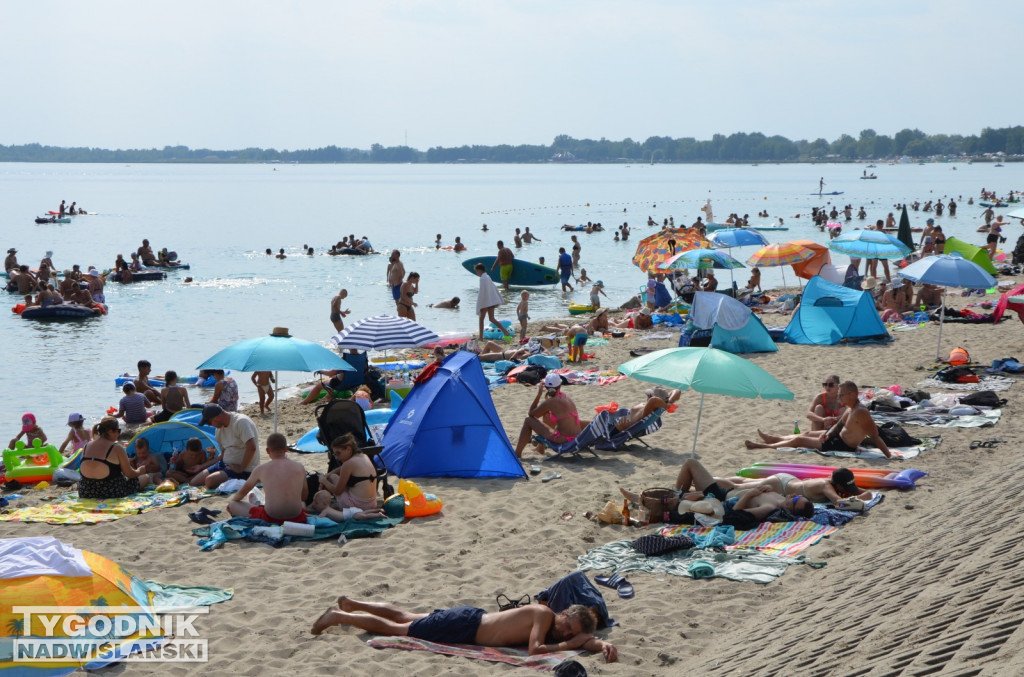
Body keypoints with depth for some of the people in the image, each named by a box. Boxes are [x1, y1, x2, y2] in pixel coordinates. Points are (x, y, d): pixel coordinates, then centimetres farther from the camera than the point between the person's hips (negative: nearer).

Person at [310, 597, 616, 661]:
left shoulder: (560, 626, -3)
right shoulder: (544, 614, -26)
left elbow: (585, 638, 2)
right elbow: (534, 650, -37)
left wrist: (603, 644, -18)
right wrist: (568, 645, -29)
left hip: (470, 618, 8)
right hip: (463, 626, -7)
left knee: (403, 617, 23)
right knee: (394, 629, 4)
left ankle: (351, 604, 36)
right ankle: (339, 616, 16)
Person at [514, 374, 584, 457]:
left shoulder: (551, 402, -11)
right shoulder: (566, 397, 11)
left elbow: (531, 414, 2)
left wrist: (539, 394, 3)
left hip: (563, 440, -8)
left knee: (528, 420, 5)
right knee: (547, 415, 32)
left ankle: (517, 453, 10)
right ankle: (540, 447, 48)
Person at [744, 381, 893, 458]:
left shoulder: (860, 412, -29)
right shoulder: (850, 409, 2)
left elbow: (875, 436, -31)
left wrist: (889, 455, -35)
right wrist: (828, 433, -9)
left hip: (841, 446, -9)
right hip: (838, 437, 9)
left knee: (798, 440, 2)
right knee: (807, 434, 28)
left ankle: (763, 446, 19)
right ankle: (773, 439, 49)